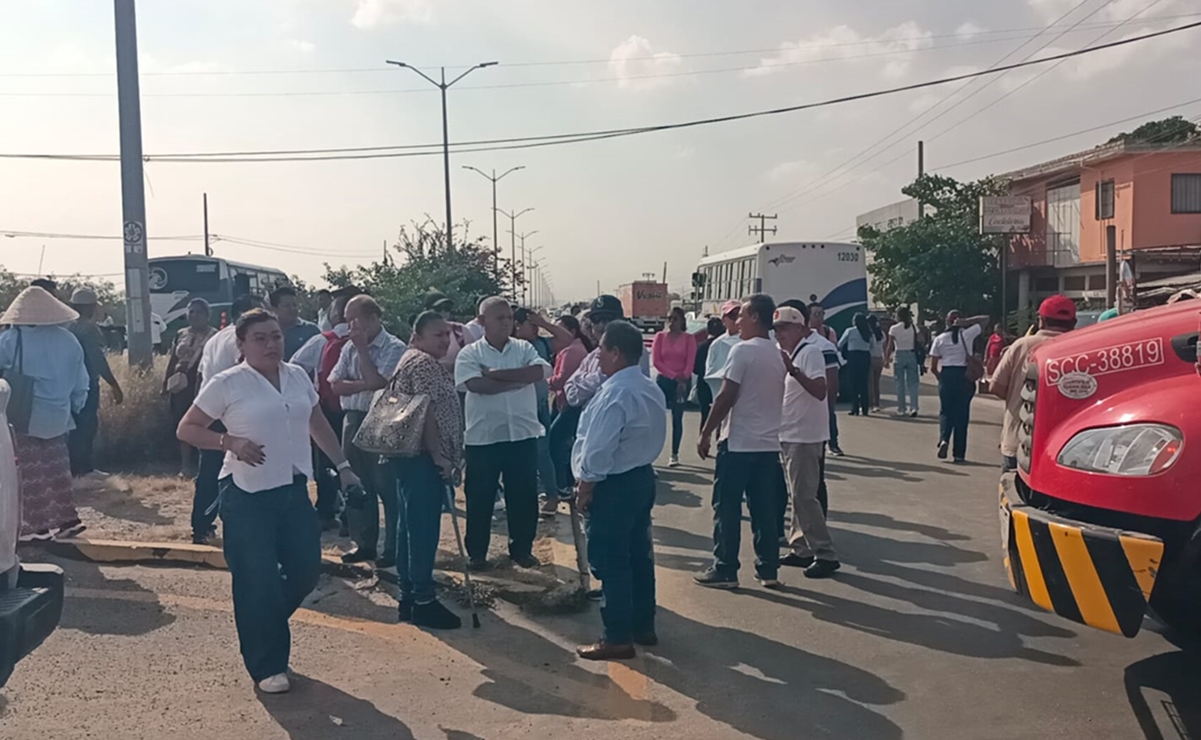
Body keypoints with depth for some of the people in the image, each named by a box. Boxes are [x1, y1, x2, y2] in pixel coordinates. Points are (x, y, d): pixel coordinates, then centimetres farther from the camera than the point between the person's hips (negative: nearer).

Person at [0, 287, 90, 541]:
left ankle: (37, 525, 7)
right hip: (57, 416, 4)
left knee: (29, 472, 4)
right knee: (57, 469, 14)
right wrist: (73, 407, 20)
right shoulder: (68, 340, 2)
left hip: (22, 417, -4)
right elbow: (81, 383, 7)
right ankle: (66, 518, 16)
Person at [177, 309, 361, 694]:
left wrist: (342, 464, 15)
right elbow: (186, 429, -5)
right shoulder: (226, 384, -10)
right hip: (247, 496, -6)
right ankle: (267, 666, 16)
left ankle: (262, 627, 37)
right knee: (257, 582, 0)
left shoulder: (297, 376, 6)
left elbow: (318, 424, 18)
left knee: (305, 569, 10)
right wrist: (230, 442, -20)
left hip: (294, 490, 6)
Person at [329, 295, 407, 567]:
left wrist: (362, 348, -12)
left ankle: (393, 549, 8)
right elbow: (335, 385, 2)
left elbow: (375, 382, -20)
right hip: (353, 420, 7)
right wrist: (363, 385, -14)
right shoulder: (349, 347, 10)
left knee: (386, 487, -2)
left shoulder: (394, 348, -8)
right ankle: (364, 544, 24)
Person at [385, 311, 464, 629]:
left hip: (408, 456, 11)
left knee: (410, 526, 14)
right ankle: (423, 602, 1)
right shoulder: (425, 364, -15)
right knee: (424, 529, -5)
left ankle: (408, 595, 22)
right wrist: (440, 456, -19)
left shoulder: (411, 359, 19)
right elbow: (429, 414, -21)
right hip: (423, 458, -11)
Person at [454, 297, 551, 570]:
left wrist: (496, 373, -15)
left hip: (523, 435, 2)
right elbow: (476, 385, -20)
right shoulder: (469, 353, -2)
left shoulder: (524, 348, 5)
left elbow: (541, 371, -14)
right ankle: (476, 552, 23)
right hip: (483, 437, -2)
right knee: (479, 497, 8)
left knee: (524, 495, 11)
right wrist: (517, 380, -15)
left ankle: (522, 548, 27)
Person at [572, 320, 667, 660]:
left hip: (615, 485, -10)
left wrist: (585, 488, -13)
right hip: (642, 477, 10)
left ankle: (618, 638, 5)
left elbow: (598, 449, -22)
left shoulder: (615, 394, -22)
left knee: (610, 562, -2)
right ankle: (643, 626, 27)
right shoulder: (650, 389, 10)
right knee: (638, 555, 17)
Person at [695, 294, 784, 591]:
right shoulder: (780, 354, 11)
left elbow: (726, 397, -15)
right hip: (769, 443, 7)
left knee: (727, 509, 2)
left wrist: (706, 433, -9)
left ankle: (725, 571, 6)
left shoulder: (743, 350, -12)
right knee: (764, 510, 11)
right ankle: (768, 570, 15)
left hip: (739, 442, -7)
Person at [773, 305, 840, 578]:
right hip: (788, 434, 9)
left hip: (804, 435, -9)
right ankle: (801, 549, 21)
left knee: (804, 496, -9)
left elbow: (820, 392, -26)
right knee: (798, 495, 13)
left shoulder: (811, 351, -14)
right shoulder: (785, 353, 13)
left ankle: (825, 554, -3)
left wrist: (792, 370, -33)